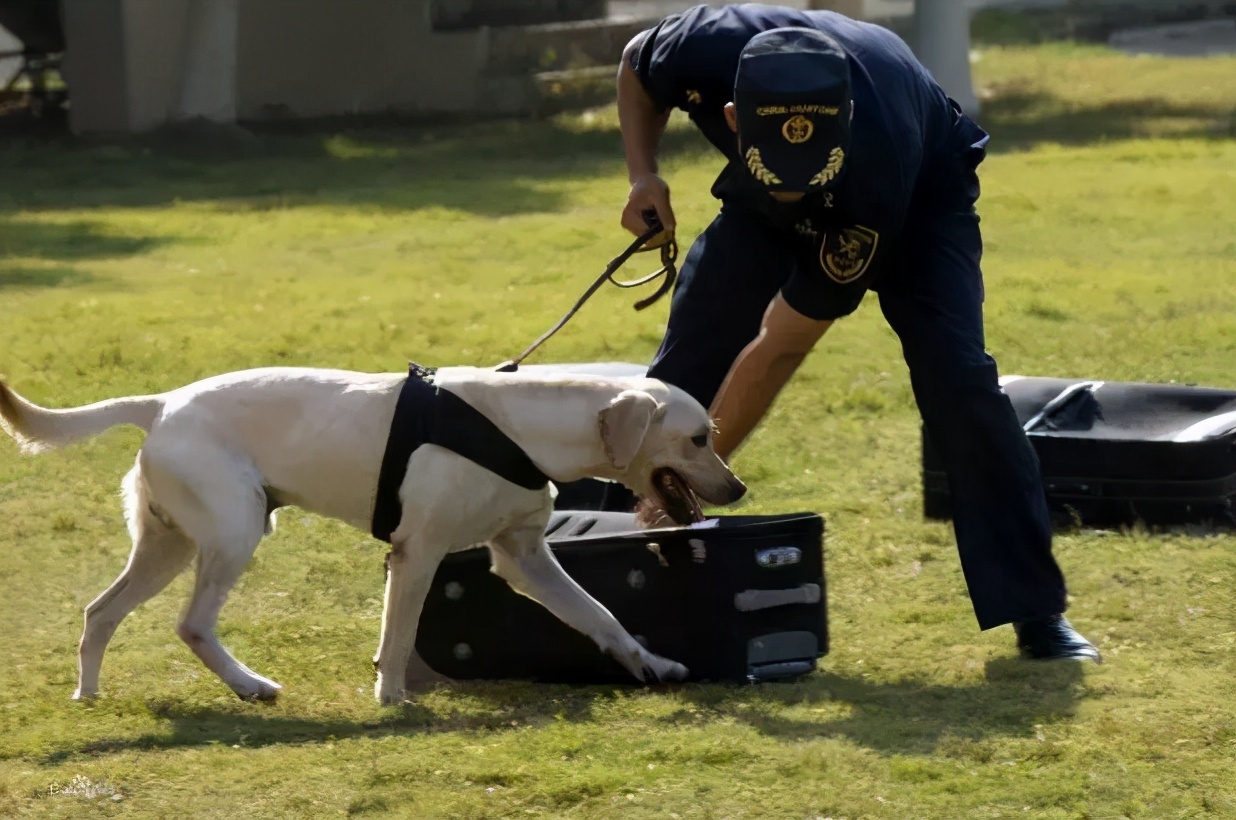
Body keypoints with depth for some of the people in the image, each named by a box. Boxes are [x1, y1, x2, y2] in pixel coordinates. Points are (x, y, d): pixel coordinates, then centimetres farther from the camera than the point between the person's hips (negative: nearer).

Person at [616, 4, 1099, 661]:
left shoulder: (870, 174, -44)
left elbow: (780, 350, -37)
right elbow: (638, 66, -9)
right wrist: (642, 176, -24)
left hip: (921, 195, -4)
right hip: (760, 214, 4)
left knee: (957, 381, -22)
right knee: (681, 374, -8)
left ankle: (1036, 612, -14)